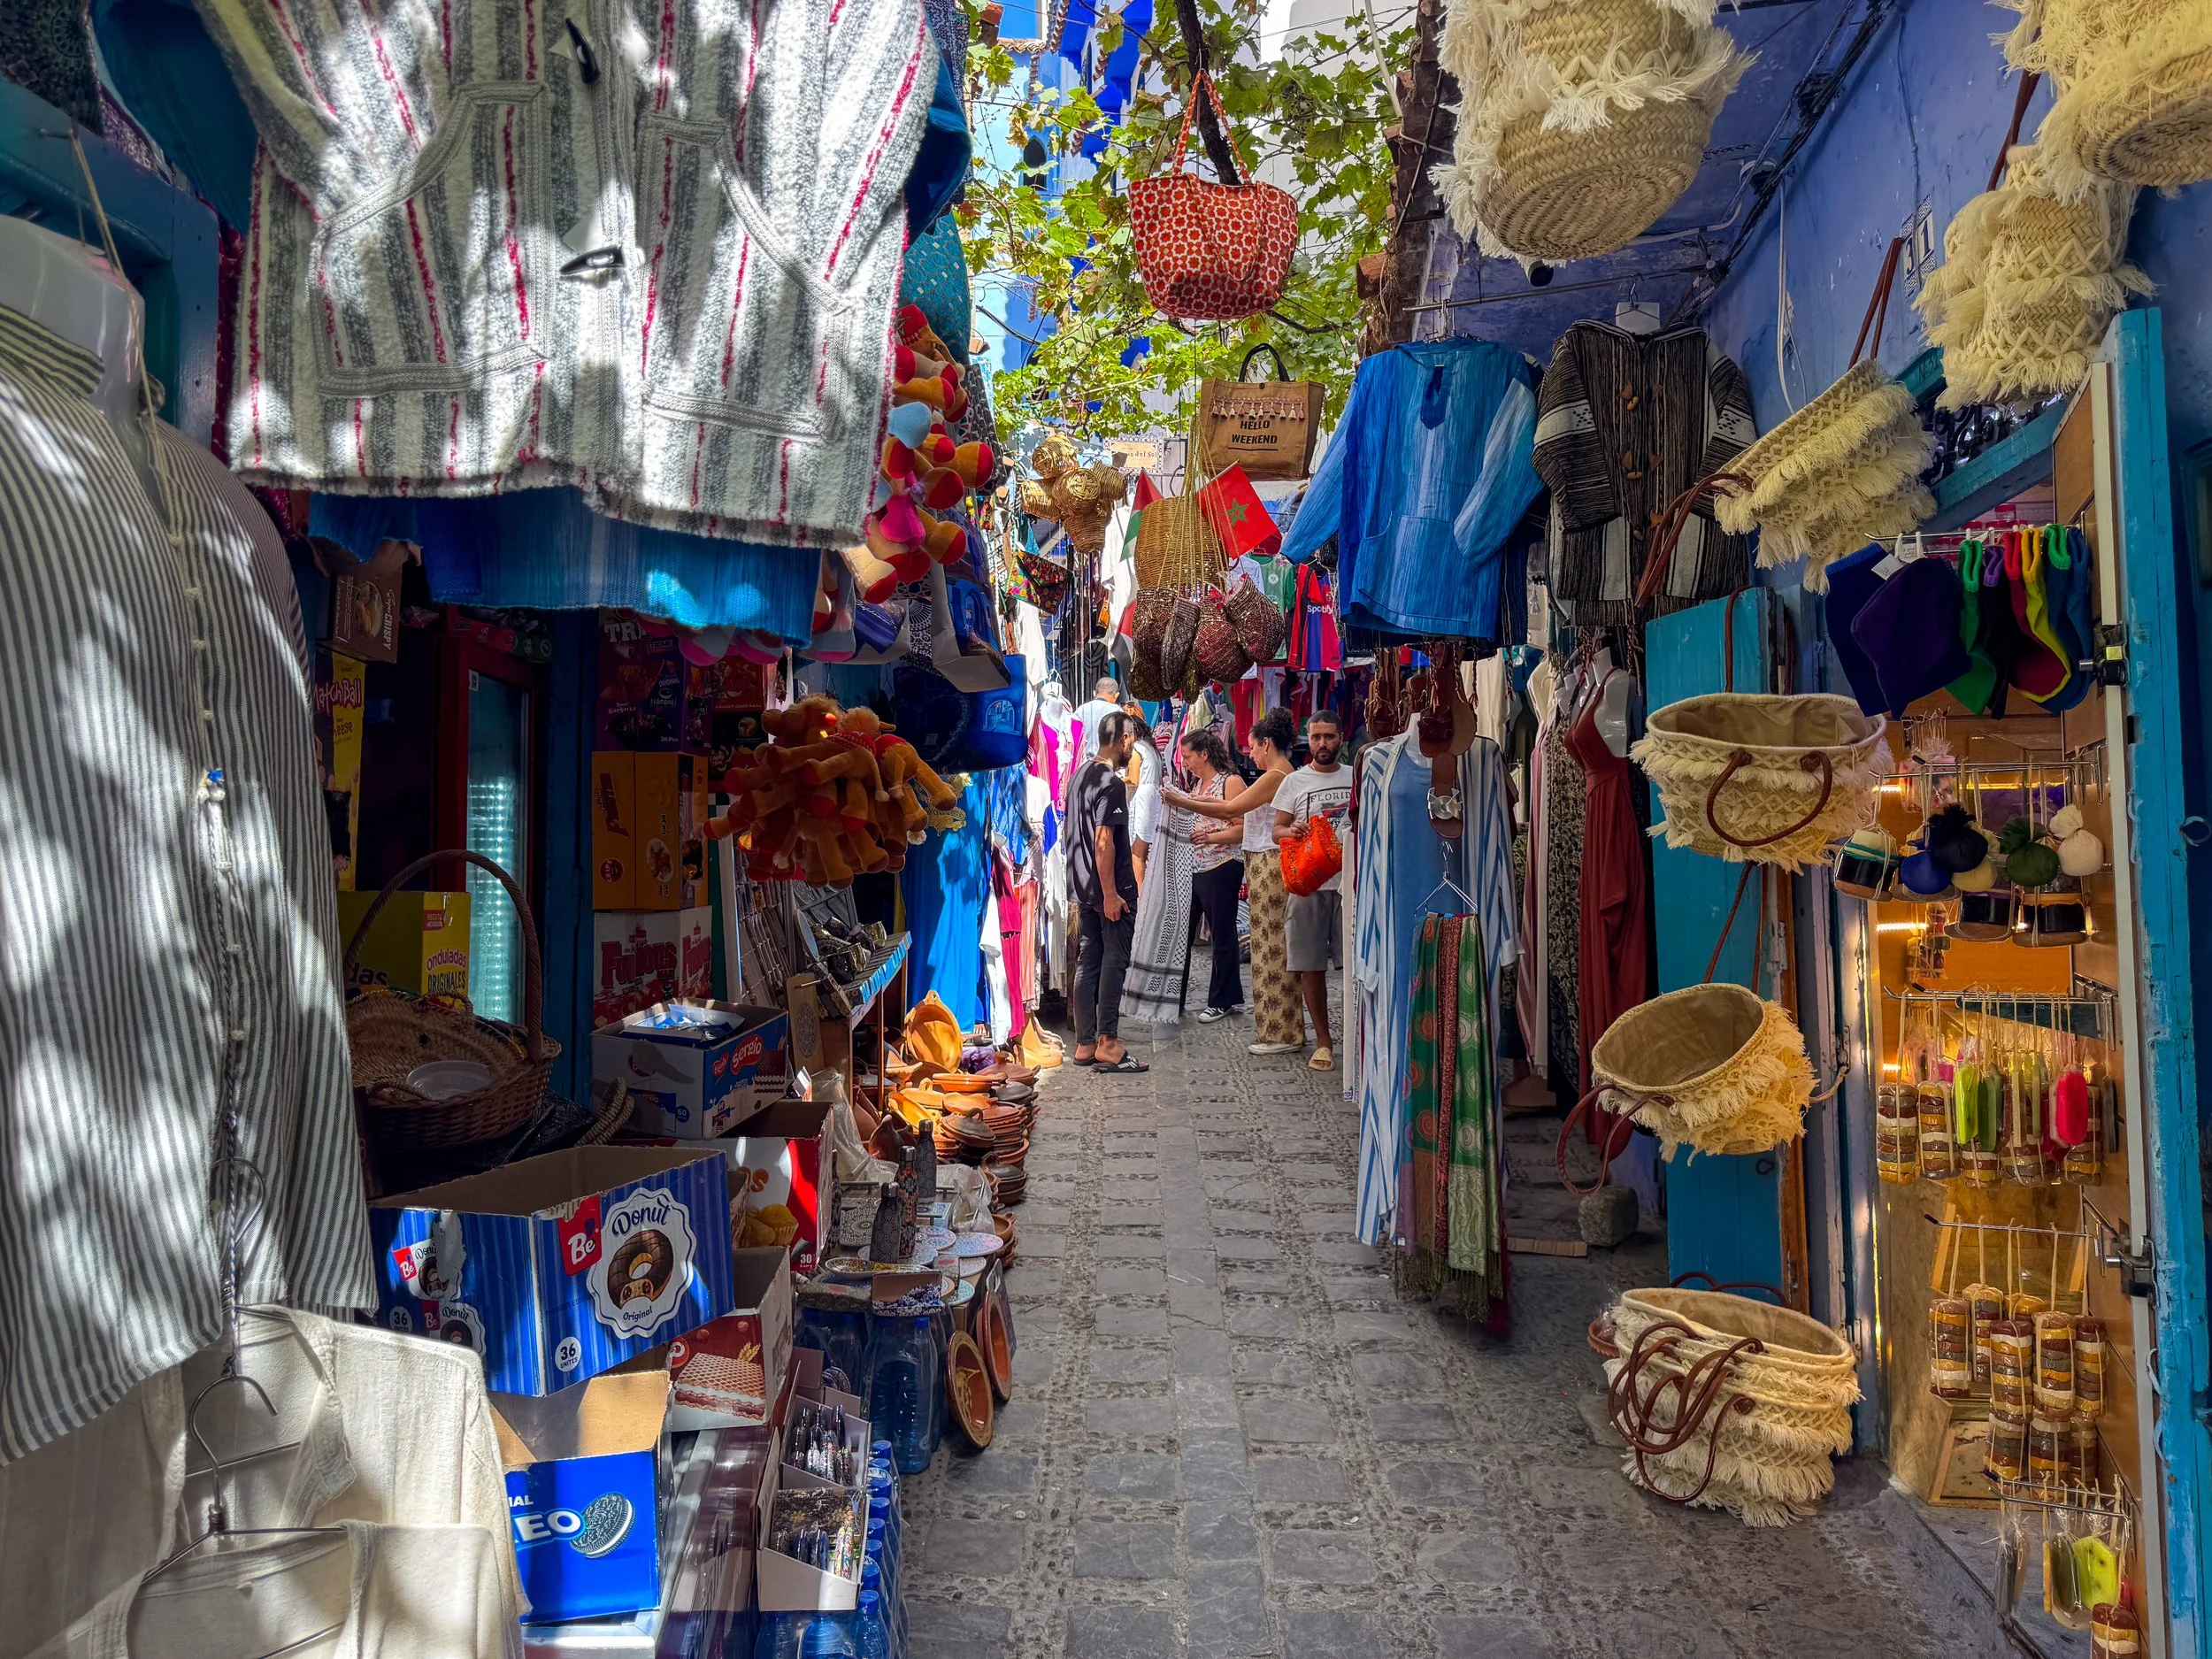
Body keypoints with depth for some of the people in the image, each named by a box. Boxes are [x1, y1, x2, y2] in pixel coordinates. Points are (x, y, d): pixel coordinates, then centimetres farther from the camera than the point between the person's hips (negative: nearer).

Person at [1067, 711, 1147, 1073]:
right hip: (1112, 889, -9)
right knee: (1113, 962, -4)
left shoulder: (1081, 774, 12)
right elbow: (1103, 841, -22)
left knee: (1088, 962, 10)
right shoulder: (1112, 783, -16)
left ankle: (1085, 1044, 14)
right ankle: (1107, 1044, -2)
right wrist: (1111, 894, -21)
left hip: (1084, 887, 9)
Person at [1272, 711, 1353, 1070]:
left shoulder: (1358, 778, 9)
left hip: (1350, 881, 0)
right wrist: (1290, 832, -17)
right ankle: (1323, 1040, 16)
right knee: (1310, 965, 4)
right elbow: (1277, 830, 5)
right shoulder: (1295, 782, 6)